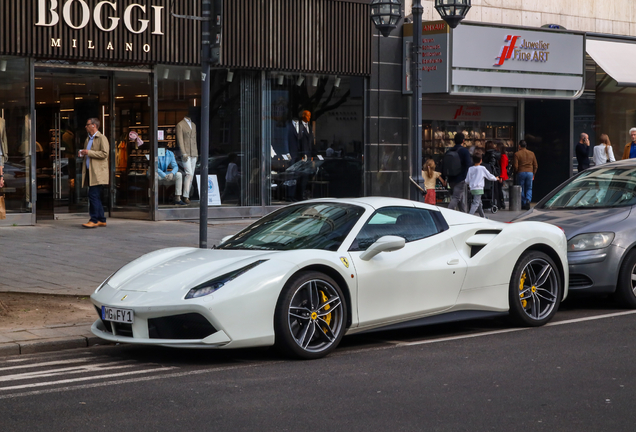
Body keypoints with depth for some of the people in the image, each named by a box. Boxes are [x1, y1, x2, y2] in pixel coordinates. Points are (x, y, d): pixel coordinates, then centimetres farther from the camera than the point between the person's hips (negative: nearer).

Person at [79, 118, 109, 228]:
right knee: (96, 197, 9)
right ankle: (101, 220, 14)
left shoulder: (102, 138, -6)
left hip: (97, 172, -9)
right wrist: (82, 154, 10)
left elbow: (104, 154, -17)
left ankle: (94, 220, -12)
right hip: (89, 172, 9)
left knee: (93, 195, -14)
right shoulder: (88, 139, 20)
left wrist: (89, 152, -17)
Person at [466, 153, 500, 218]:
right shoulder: (482, 168, -3)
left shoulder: (470, 169, 7)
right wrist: (496, 178, 26)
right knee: (476, 203, -10)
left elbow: (467, 181, 8)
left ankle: (483, 216, 28)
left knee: (479, 203, 18)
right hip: (478, 189, -6)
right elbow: (489, 176, 6)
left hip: (472, 188, 6)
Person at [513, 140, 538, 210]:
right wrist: (533, 174, 17)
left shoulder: (517, 154, -4)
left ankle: (523, 204, 9)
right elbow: (535, 165, 8)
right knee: (529, 189, 10)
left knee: (522, 189, 8)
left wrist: (516, 172, 10)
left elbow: (516, 166, -9)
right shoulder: (531, 153, 7)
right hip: (530, 173, 2)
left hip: (521, 173, -2)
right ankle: (528, 200, -16)